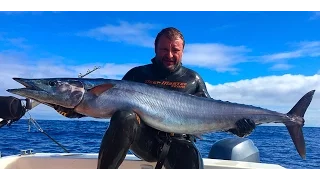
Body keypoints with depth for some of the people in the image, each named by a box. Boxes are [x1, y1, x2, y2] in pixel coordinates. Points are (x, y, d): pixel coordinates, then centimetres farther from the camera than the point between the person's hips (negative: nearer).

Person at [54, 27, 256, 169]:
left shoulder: (193, 79, 14)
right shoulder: (138, 74, 11)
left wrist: (233, 125, -5)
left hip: (178, 143, 1)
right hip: (144, 138, 0)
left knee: (192, 160, -33)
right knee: (125, 117, -33)